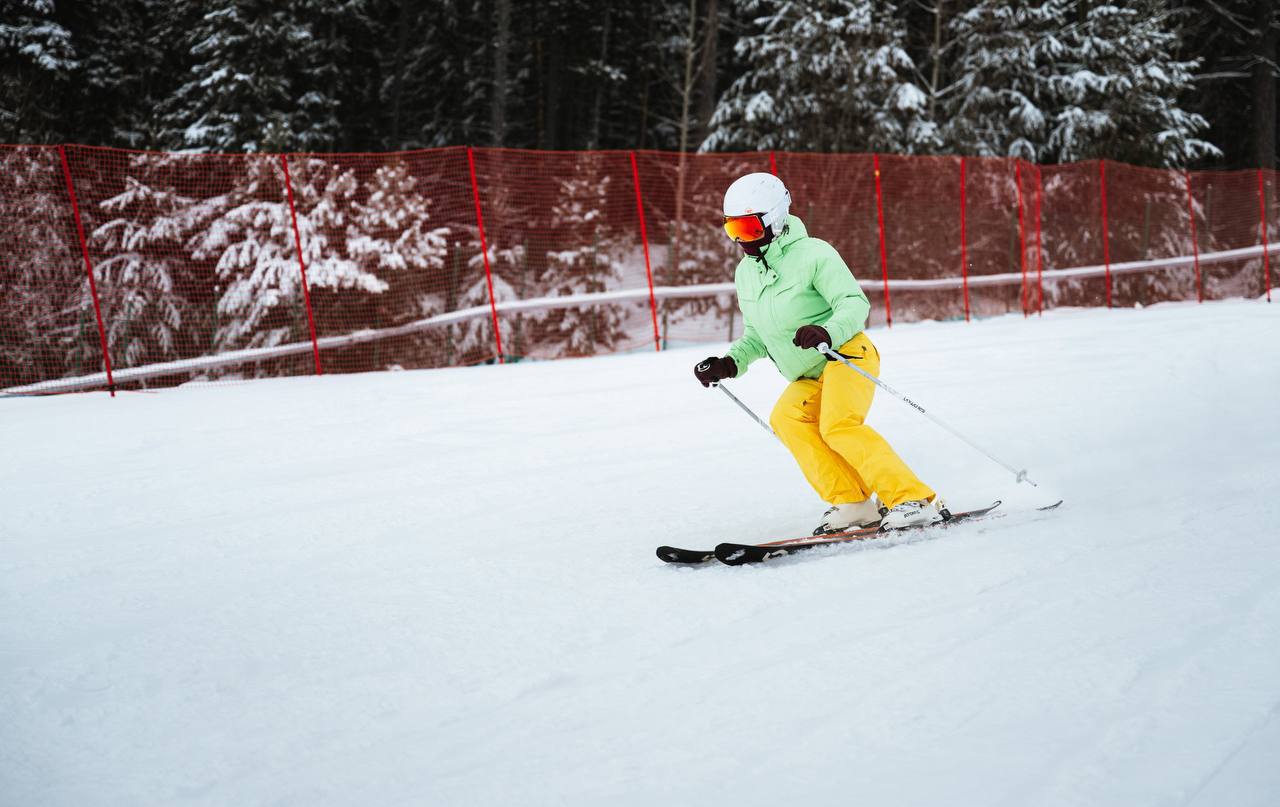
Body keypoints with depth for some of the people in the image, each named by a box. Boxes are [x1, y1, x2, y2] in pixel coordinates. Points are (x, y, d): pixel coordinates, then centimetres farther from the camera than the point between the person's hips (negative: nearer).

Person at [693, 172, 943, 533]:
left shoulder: (812, 254, -12)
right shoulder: (746, 273, 11)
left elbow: (855, 304, -18)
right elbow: (756, 336, 22)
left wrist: (827, 333, -37)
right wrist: (731, 363, 5)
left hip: (847, 355, -7)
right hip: (809, 379, 7)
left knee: (838, 425, -29)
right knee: (787, 417, -21)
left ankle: (915, 500, -25)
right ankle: (852, 503, -19)